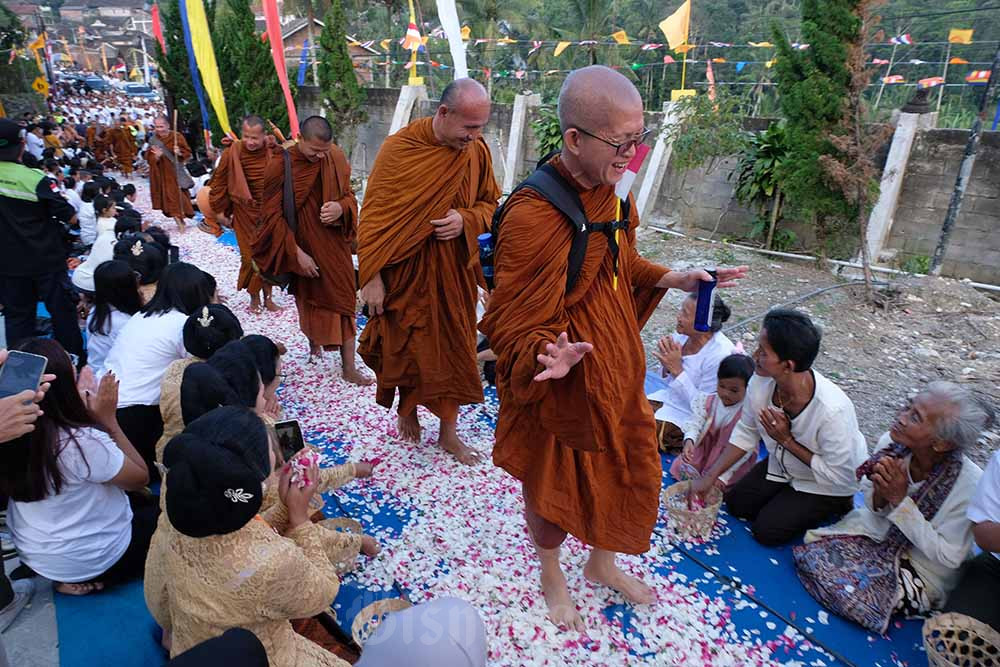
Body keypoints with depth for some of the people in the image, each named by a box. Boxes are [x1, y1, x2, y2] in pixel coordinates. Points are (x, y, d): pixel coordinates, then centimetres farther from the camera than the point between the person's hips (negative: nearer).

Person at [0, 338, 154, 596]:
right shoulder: (84, 442, -34)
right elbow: (141, 479, -17)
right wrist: (108, 420, -20)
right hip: (87, 560, -7)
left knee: (138, 504, 25)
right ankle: (90, 580, 9)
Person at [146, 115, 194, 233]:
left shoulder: (177, 136, -8)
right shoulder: (153, 140, -1)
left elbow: (187, 153, -4)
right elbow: (149, 158, 0)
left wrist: (179, 153, -24)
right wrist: (156, 156, -21)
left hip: (175, 173, -2)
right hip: (161, 174, 2)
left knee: (179, 196, -3)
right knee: (169, 197, 2)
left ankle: (180, 220, 13)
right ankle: (179, 221, 11)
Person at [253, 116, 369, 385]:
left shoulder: (336, 158, -7)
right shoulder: (281, 166, -14)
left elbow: (349, 196, 4)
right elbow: (272, 215, -11)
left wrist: (341, 207, -21)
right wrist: (296, 253, -17)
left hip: (333, 243, 2)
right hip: (300, 244, -2)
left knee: (343, 299, 0)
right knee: (307, 298, 14)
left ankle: (349, 367, 6)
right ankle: (314, 343, 40)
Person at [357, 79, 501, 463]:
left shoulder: (477, 151, -3)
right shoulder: (399, 149, -13)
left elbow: (490, 203, 8)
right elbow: (373, 217, -11)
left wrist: (466, 220, -14)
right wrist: (371, 276, -14)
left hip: (455, 271, 3)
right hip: (406, 270, -3)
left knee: (454, 349, 8)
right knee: (406, 347, 10)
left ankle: (449, 432, 24)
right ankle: (407, 411, 39)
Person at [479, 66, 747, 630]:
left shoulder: (608, 189, -1)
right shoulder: (533, 217, -28)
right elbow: (514, 329, -24)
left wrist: (675, 280, 0)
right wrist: (551, 358, -43)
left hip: (615, 367, 8)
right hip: (560, 386, -8)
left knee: (625, 467, 22)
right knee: (555, 484, 15)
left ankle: (602, 562, 51)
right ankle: (552, 575, 46)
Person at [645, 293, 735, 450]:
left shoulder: (720, 355, -27)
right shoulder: (683, 334, -7)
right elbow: (668, 381, 7)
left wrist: (677, 369, -28)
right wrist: (666, 366, -17)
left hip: (692, 415, -7)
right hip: (671, 398, 7)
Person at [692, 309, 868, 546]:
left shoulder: (833, 410, -41)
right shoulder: (760, 383, -25)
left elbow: (840, 476, -28)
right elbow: (745, 433, -8)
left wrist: (786, 440, -30)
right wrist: (709, 476, -12)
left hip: (828, 484, -5)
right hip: (783, 464, 5)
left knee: (767, 531, -5)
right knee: (736, 504, 6)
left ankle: (832, 507, 15)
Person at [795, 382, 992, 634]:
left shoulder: (970, 484, -29)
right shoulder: (891, 443, -16)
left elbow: (949, 556, -22)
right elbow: (872, 507, 0)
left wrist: (900, 499, -29)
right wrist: (880, 494, -25)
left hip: (923, 572, -4)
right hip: (877, 533, 4)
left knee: (848, 592, -21)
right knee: (810, 554, -13)